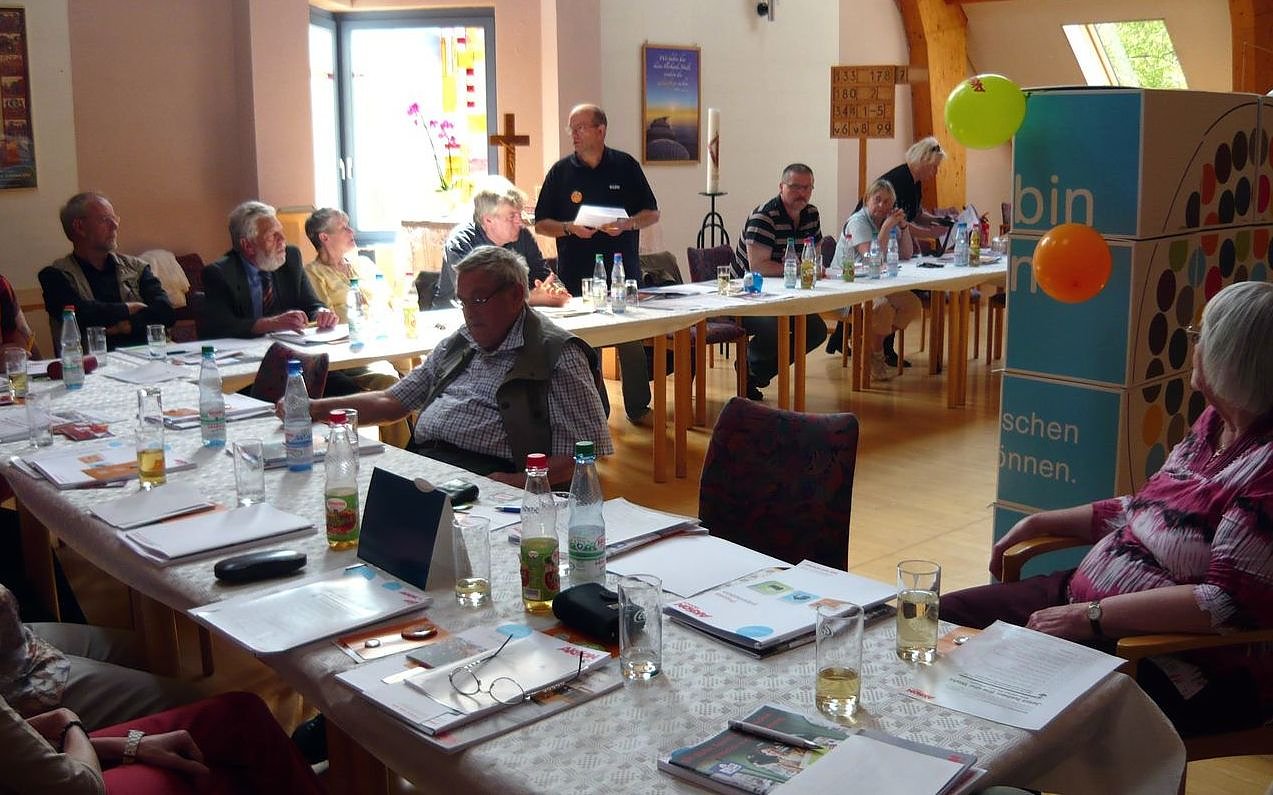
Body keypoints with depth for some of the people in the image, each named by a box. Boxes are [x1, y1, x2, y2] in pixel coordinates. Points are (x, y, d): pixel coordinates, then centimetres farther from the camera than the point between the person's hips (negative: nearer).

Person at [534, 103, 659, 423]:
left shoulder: (625, 166, 5)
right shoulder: (561, 171, 5)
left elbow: (652, 213, 7)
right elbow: (541, 223, 5)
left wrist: (626, 224, -12)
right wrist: (570, 228, -13)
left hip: (623, 274, 0)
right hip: (576, 276, 0)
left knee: (632, 343, 3)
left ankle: (638, 408, 16)